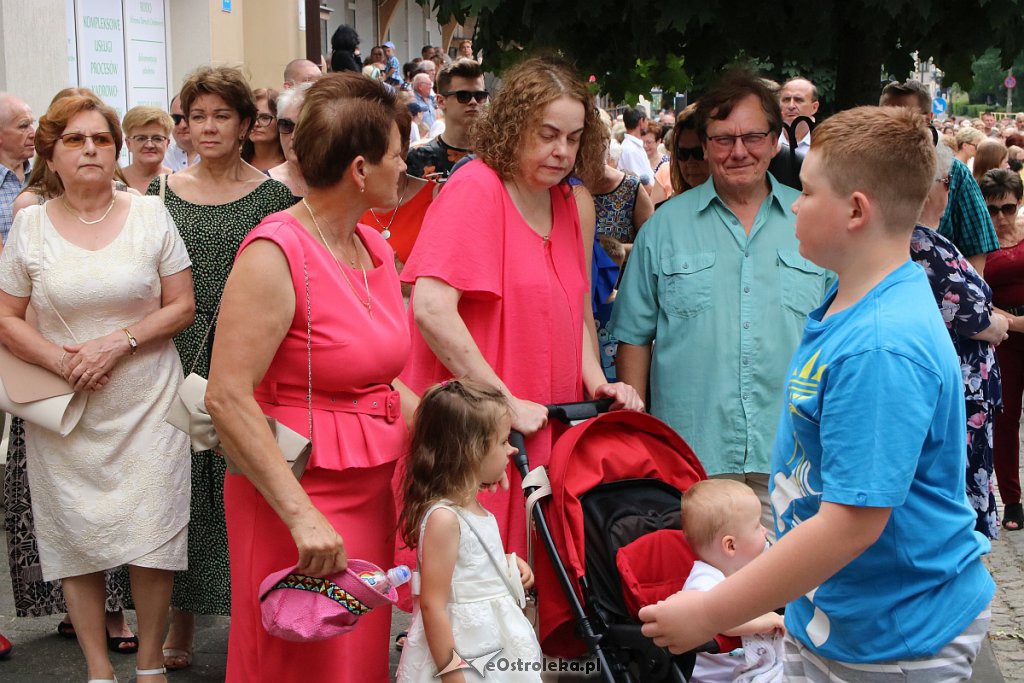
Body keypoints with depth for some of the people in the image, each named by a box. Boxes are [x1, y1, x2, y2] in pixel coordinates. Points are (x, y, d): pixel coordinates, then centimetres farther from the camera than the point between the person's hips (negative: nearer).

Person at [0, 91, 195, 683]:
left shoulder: (151, 216, 1)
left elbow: (183, 307, 0)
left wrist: (119, 341, -15)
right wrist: (60, 361, -12)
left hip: (145, 407, -1)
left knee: (151, 538, -2)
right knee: (78, 540, 5)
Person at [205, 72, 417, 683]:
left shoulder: (376, 249, 9)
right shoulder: (276, 254, -17)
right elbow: (228, 398, -22)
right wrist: (302, 516, -26)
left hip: (371, 492, 8)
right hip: (297, 492, -8)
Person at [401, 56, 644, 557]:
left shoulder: (568, 204, 13)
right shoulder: (476, 188, -10)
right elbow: (431, 309, -21)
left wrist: (595, 380, 4)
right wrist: (506, 403, -19)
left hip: (548, 432, 7)